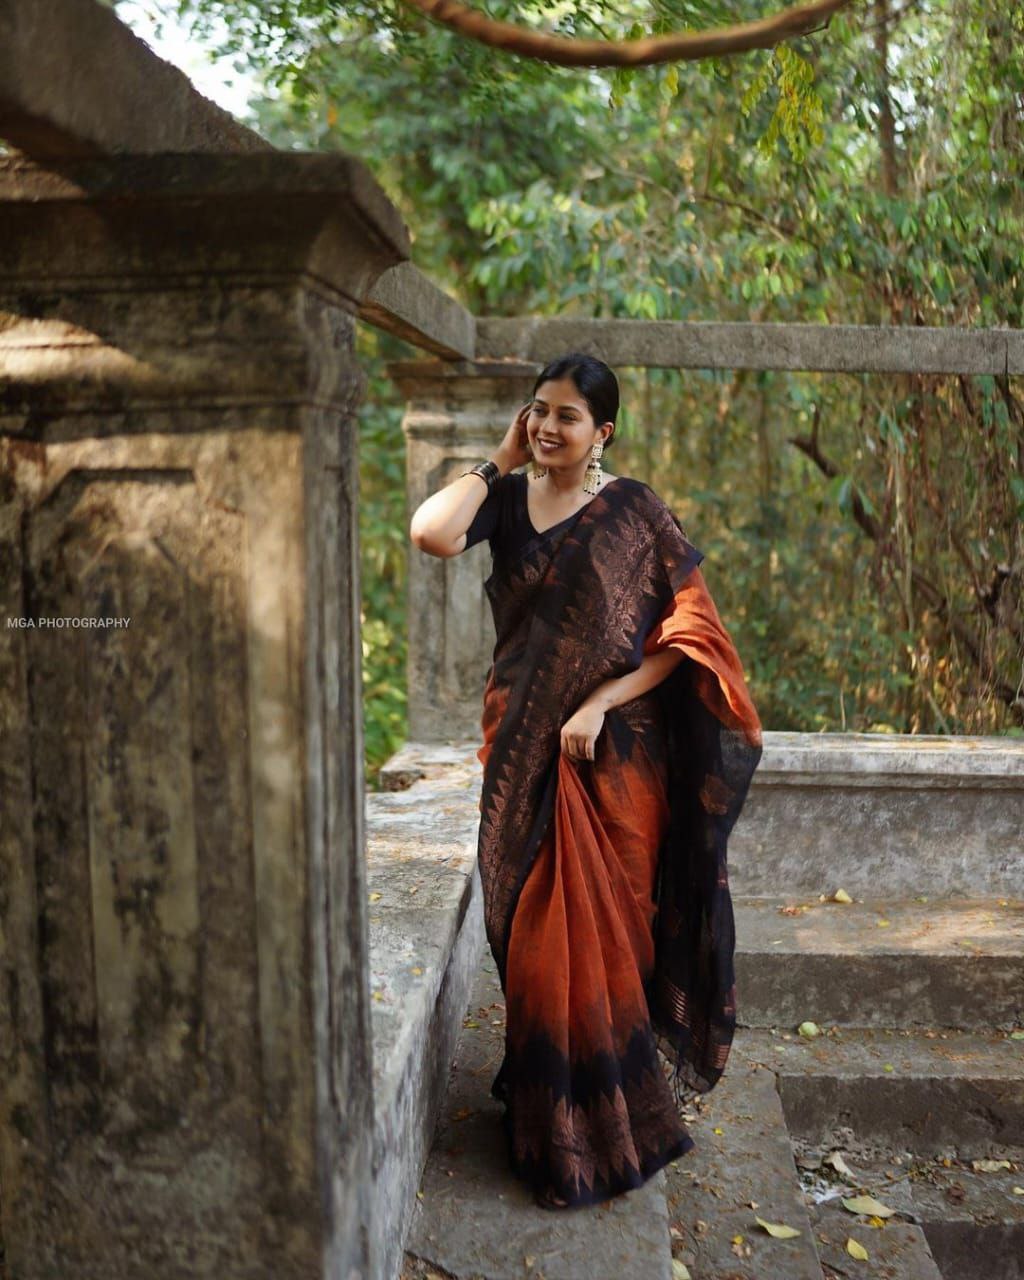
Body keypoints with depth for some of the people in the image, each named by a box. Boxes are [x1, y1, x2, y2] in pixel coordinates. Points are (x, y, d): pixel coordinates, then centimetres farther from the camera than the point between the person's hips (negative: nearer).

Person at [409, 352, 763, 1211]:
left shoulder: (634, 509, -4)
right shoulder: (508, 498, 4)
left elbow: (689, 623, -8)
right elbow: (431, 534, -16)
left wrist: (599, 704, -16)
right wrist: (499, 461, -5)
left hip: (611, 751, -3)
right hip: (522, 745, 4)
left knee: (597, 929, 3)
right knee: (527, 922, 11)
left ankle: (602, 1123, 23)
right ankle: (541, 1097, 33)